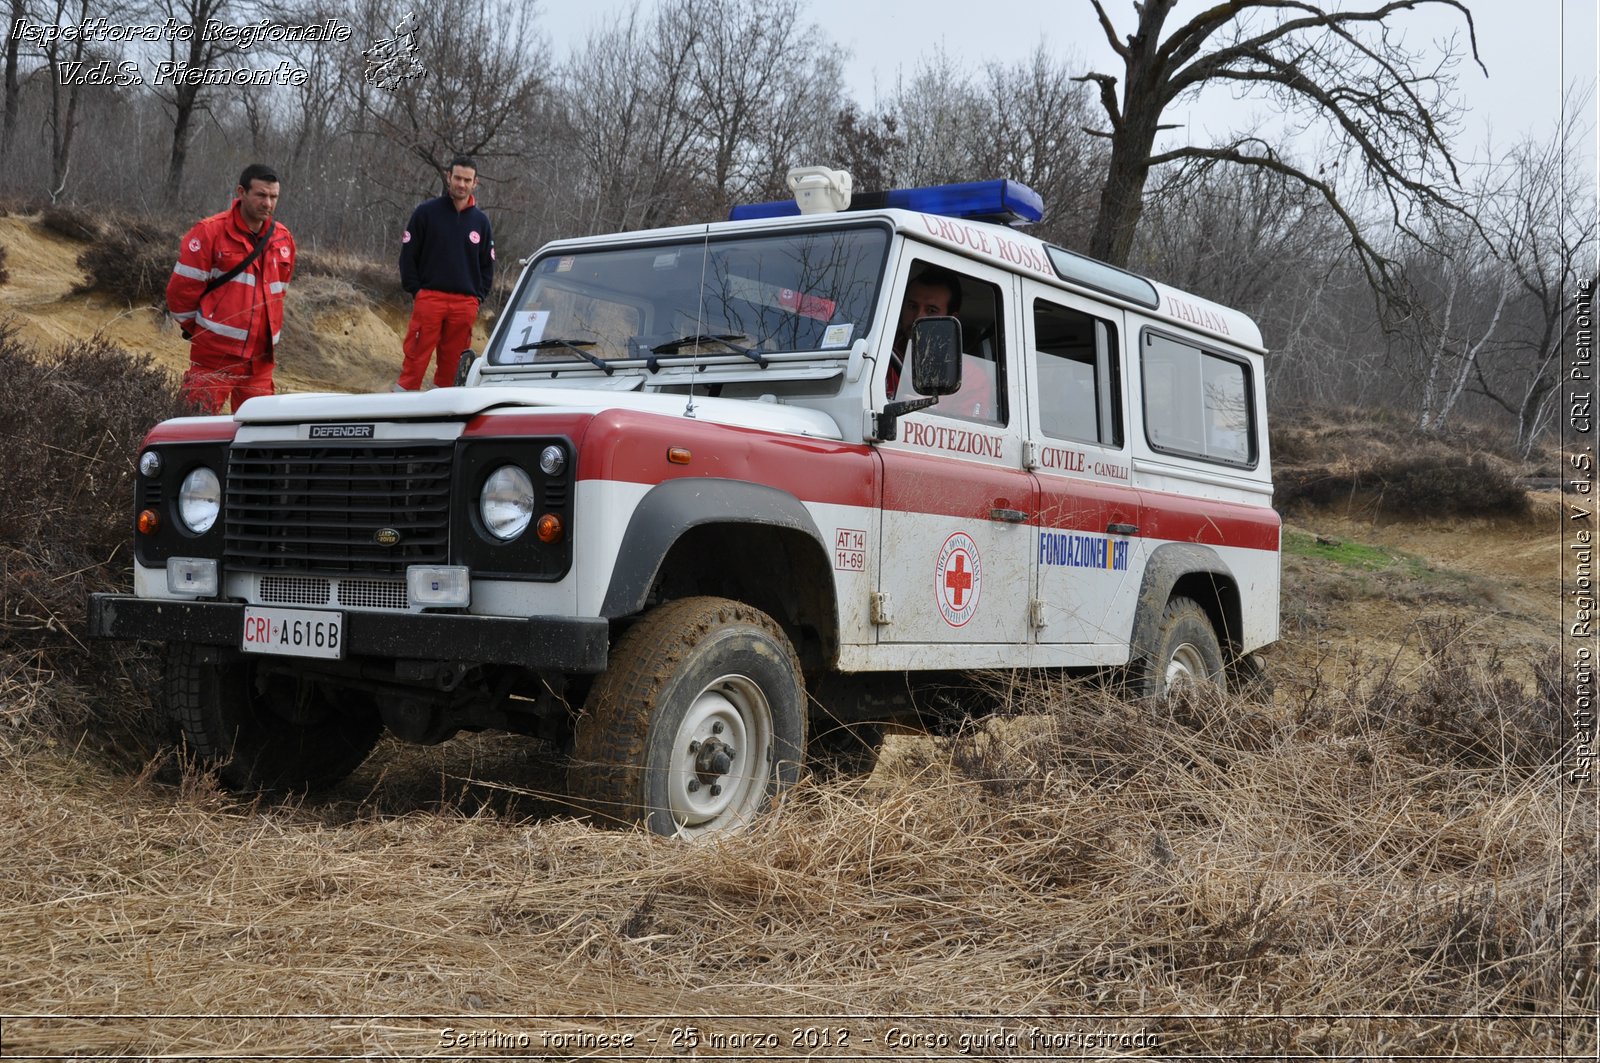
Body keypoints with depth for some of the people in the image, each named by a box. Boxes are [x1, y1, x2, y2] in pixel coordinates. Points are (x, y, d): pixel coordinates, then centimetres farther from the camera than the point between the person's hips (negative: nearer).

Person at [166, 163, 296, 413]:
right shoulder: (210, 232, -7)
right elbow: (182, 287, -4)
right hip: (214, 358, -6)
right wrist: (196, 329, 6)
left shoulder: (283, 239, 11)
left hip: (260, 361, 6)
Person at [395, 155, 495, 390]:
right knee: (416, 360, -7)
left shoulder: (480, 221, 12)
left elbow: (487, 264, 18)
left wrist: (479, 297, 7)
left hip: (465, 304, 3)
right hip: (429, 298, -3)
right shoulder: (426, 212, 3)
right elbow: (408, 254, 5)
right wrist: (415, 290, -3)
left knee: (451, 365, 5)